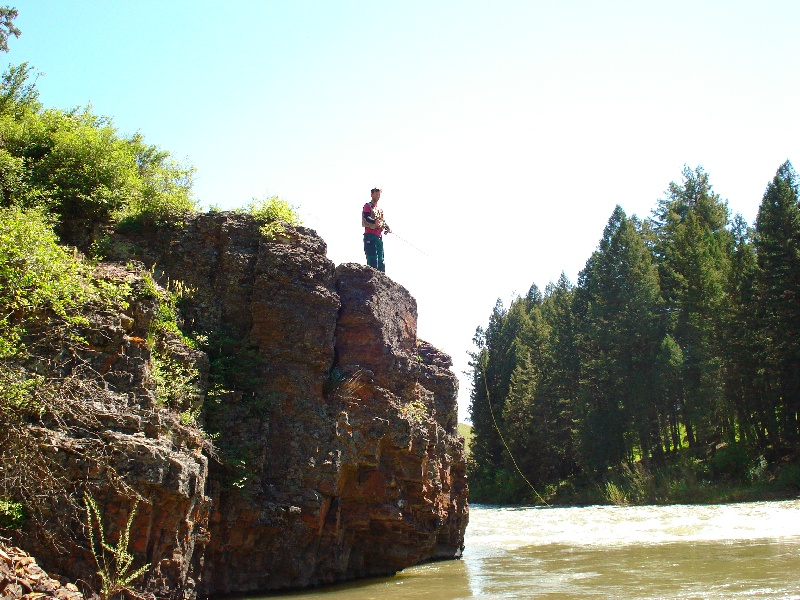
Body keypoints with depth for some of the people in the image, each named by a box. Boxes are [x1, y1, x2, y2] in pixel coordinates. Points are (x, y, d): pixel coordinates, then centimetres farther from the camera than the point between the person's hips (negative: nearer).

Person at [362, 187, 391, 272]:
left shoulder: (380, 209, 25)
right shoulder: (368, 206, 1)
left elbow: (383, 221, 22)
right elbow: (366, 218, -14)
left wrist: (387, 227, 0)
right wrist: (375, 222, -30)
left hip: (379, 236, 8)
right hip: (370, 235, -8)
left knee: (381, 259, 5)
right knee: (372, 258, -14)